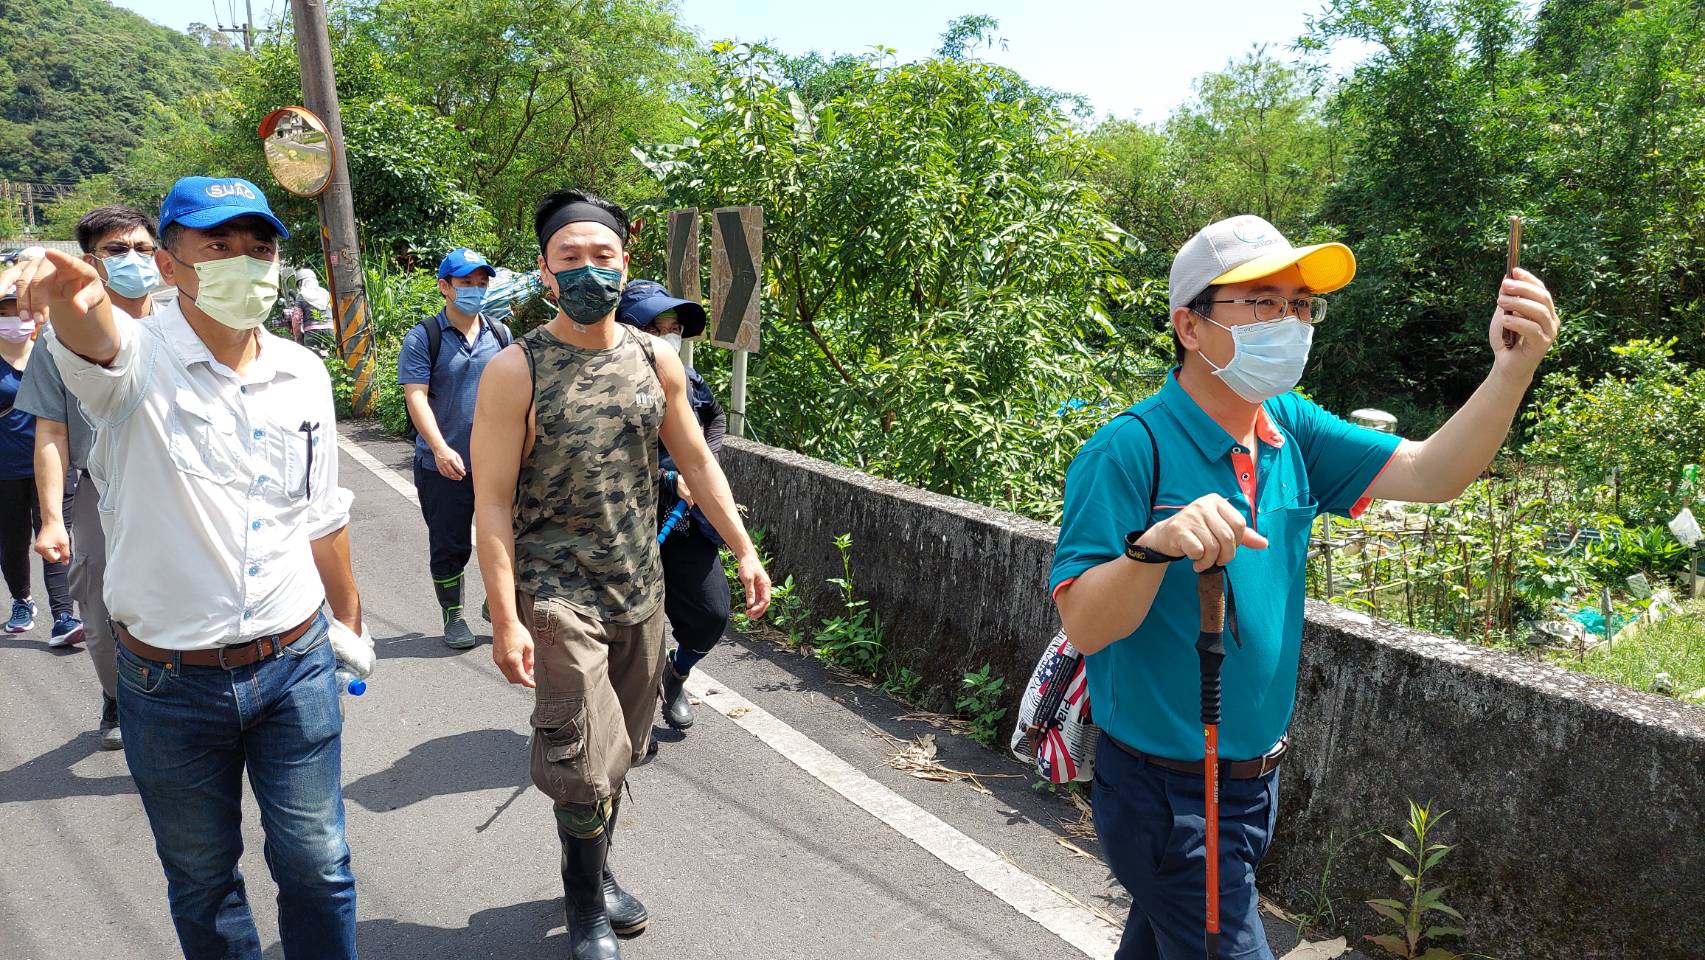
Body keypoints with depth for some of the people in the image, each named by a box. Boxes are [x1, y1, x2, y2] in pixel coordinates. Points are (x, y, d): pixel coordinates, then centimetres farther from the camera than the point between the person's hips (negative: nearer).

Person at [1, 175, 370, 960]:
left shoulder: (304, 374, 2)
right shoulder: (136, 359, -11)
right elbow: (95, 348, -37)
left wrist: (348, 620, 19)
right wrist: (76, 302, -61)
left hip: (296, 663, 3)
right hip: (171, 682, -2)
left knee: (318, 864, 13)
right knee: (202, 878, 17)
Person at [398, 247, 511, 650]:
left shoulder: (500, 335, 8)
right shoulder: (423, 338, -5)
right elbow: (416, 397, -12)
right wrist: (440, 448, -22)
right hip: (444, 465, -3)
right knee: (449, 544, 7)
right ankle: (452, 614, 23)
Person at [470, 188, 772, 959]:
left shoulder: (655, 360, 2)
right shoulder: (515, 372, -12)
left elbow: (696, 461, 10)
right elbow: (492, 501, -12)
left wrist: (744, 551, 7)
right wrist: (506, 618, -16)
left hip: (640, 589, 5)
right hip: (558, 596, -4)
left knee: (619, 751, 16)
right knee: (584, 759, -3)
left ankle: (594, 875, 39)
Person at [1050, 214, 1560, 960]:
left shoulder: (1291, 429, 1)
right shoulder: (1131, 450, -22)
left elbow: (1429, 474, -5)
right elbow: (1083, 626, -26)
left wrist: (1513, 369, -20)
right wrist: (1155, 545, -44)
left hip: (1254, 780, 7)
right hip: (1167, 795, -7)